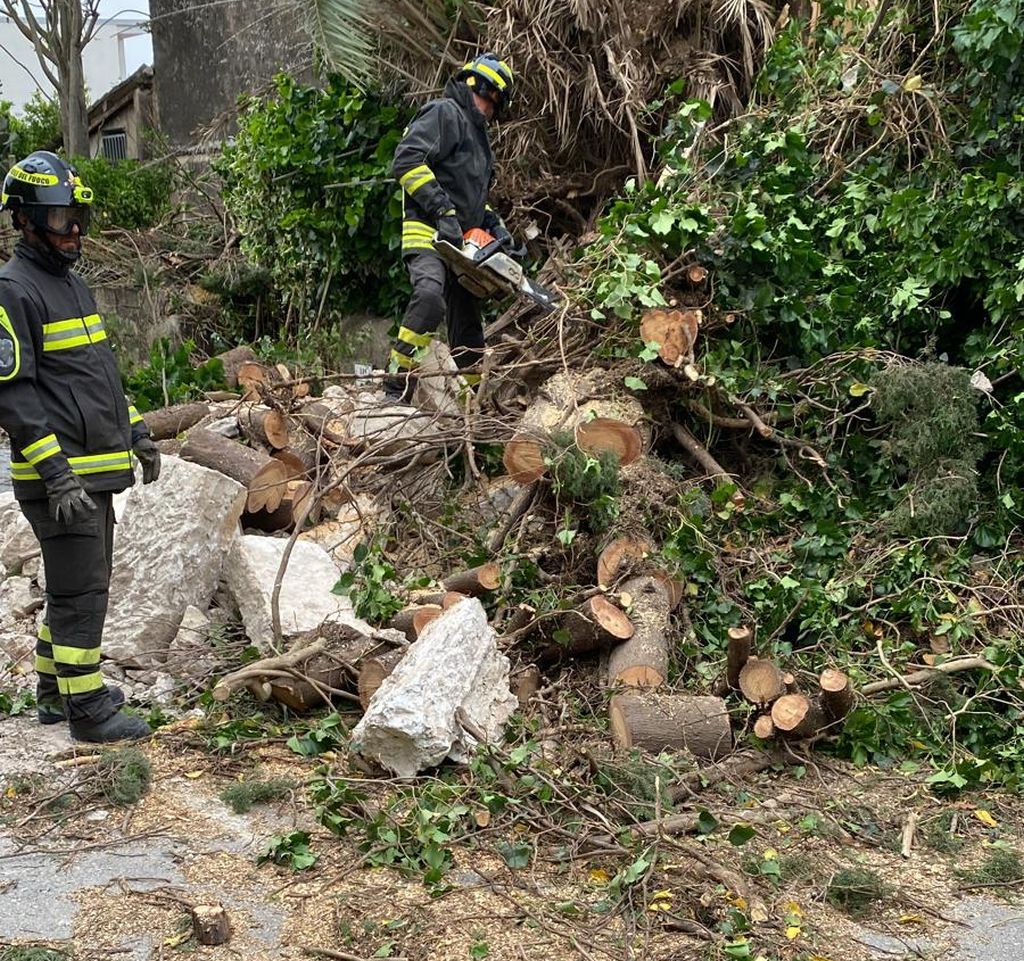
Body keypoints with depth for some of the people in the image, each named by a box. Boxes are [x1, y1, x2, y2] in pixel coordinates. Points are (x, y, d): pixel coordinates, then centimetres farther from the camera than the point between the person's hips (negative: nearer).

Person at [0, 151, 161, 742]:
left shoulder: (74, 284, 17)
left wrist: (136, 433, 19)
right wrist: (57, 473, -23)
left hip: (96, 470, 10)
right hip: (60, 476, -10)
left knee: (81, 585, 17)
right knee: (81, 592, -5)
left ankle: (55, 689, 29)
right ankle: (86, 709, 4)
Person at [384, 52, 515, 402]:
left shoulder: (476, 131, 27)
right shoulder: (444, 113, -4)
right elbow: (407, 161, -19)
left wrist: (495, 225, 14)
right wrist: (443, 210, -22)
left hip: (460, 241, 10)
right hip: (428, 232, -10)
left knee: (468, 318, 11)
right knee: (430, 296, -32)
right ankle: (396, 388, -31)